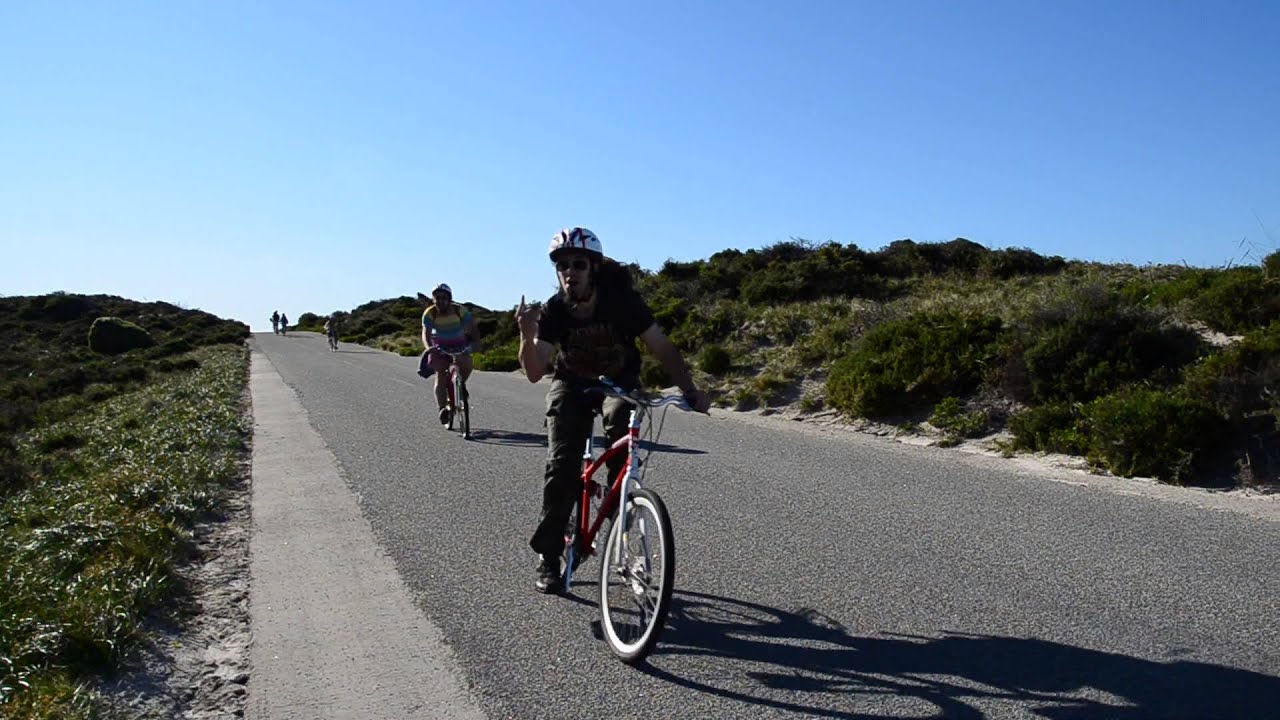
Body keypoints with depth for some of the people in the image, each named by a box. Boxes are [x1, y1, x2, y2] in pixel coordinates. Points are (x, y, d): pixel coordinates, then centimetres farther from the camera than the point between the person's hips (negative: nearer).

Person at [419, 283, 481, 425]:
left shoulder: (460, 311, -21)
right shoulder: (429, 313, -20)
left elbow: (473, 329, -22)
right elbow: (426, 334, -27)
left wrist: (475, 343, -40)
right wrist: (428, 348, -47)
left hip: (459, 345, 0)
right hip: (439, 346, 0)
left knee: (466, 364, -26)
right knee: (440, 375, -14)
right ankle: (442, 409, -12)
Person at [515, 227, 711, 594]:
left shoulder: (623, 300, -23)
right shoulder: (553, 311, -18)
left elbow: (663, 348, -19)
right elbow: (534, 373, -21)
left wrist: (689, 390, -29)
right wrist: (527, 334, -39)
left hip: (619, 383, 0)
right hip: (571, 386, 1)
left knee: (620, 417, -34)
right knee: (560, 465, -15)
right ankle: (548, 558, -2)